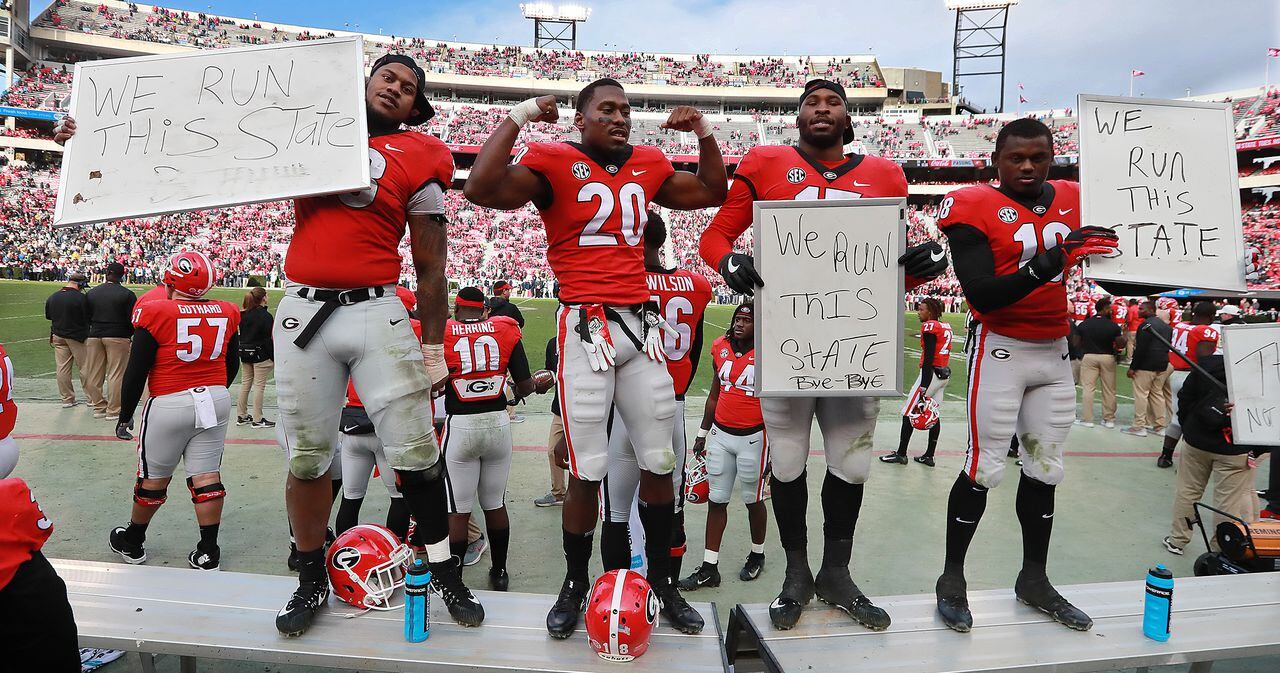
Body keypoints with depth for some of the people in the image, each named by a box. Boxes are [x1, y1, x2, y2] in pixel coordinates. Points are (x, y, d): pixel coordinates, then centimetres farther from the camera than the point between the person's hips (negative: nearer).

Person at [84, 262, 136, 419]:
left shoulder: (91, 293, 6)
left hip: (94, 336, 4)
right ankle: (113, 410, 3)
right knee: (116, 375, 0)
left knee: (95, 374, 12)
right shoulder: (127, 294, -8)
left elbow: (86, 317, 10)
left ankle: (99, 407, 20)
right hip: (118, 337, -4)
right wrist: (129, 334, 10)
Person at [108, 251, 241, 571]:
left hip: (169, 404, -3)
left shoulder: (156, 313, -11)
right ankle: (208, 551, 10)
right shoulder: (226, 313, 1)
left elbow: (136, 371, -8)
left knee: (154, 476, 12)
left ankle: (132, 542, 31)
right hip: (216, 401, 3)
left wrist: (125, 415, 5)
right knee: (207, 476, 6)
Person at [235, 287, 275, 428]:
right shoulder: (265, 316, -15)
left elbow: (241, 334, 12)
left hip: (245, 353, 7)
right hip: (260, 354, -7)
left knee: (246, 382, 15)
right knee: (259, 385, -1)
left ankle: (241, 416, 22)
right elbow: (268, 339, -16)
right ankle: (257, 419, 3)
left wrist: (242, 350, 20)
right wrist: (274, 358, -10)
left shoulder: (244, 314, 6)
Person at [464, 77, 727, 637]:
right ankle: (574, 587, 20)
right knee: (588, 472, 0)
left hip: (641, 324, 5)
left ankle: (662, 581, 26)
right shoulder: (553, 162, -2)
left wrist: (703, 132, 17)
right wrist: (520, 116, -12)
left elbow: (714, 192, 28)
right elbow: (482, 190, -18)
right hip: (586, 328, -5)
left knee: (658, 462, 10)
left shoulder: (648, 165, 15)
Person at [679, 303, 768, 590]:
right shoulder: (721, 347, 3)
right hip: (720, 434, 5)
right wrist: (703, 433, 17)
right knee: (716, 500, 8)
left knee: (753, 500, 12)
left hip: (753, 438, -4)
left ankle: (757, 555, 35)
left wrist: (775, 448, -7)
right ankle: (709, 568, 16)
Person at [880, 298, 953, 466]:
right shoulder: (946, 326, 12)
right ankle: (929, 456, 15)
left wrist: (923, 387, -21)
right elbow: (940, 353, 14)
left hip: (931, 373, -9)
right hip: (944, 374, 9)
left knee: (908, 412, -1)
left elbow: (928, 358, -19)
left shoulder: (930, 327, -14)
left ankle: (901, 454, 3)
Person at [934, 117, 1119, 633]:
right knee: (986, 466, -5)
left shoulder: (1072, 200, 6)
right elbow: (981, 295, -20)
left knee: (1044, 467, 12)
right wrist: (1046, 265, -30)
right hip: (1001, 350, -6)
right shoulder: (975, 209, -10)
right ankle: (952, 578, 10)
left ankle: (1034, 579, 26)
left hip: (1055, 351, 6)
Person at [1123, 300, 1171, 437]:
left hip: (1146, 366, -9)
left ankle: (1139, 426, -6)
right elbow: (1168, 345, 18)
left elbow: (1140, 349, -18)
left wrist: (1132, 367, -14)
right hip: (1162, 365, 9)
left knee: (1141, 394, -5)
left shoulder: (1146, 325, -13)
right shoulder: (1165, 325, 14)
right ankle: (1159, 425, 18)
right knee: (1157, 394, 14)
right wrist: (1163, 362, 22)